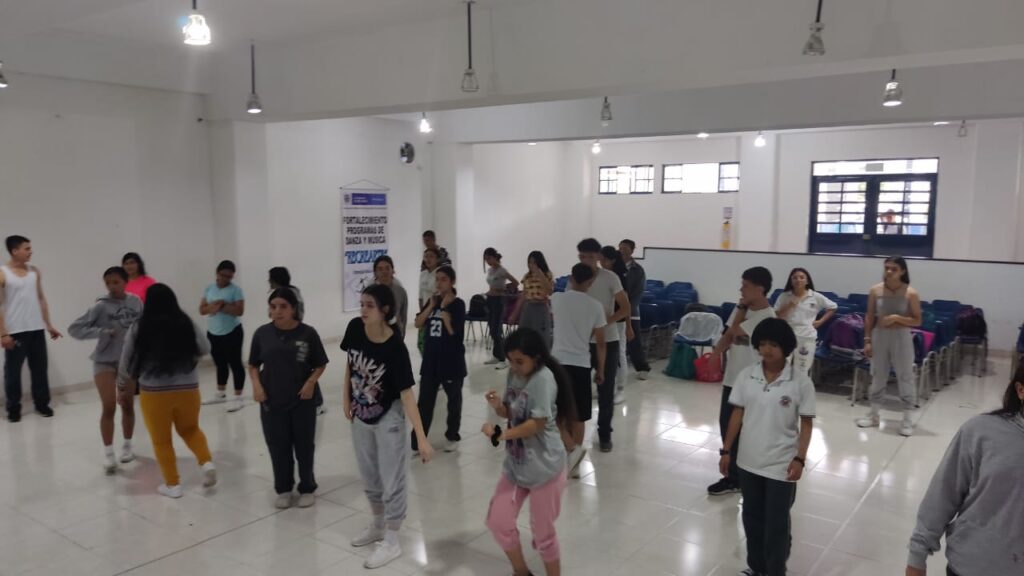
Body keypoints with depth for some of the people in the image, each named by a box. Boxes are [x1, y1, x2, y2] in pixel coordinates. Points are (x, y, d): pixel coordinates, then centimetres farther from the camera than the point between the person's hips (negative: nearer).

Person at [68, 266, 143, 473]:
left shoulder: (136, 302, -4)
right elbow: (74, 329, -15)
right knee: (109, 408, -7)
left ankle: (127, 446, 30)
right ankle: (108, 454, 5)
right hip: (105, 361, -3)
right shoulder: (101, 306, -14)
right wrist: (103, 332, -23)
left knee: (128, 406, 12)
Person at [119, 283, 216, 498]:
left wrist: (123, 388, 17)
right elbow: (205, 348, 8)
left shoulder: (139, 328, -8)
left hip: (154, 392, -2)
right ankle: (207, 463, 4)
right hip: (188, 388, 2)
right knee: (190, 429, 23)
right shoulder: (187, 324, -3)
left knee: (161, 440, 14)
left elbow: (126, 364, 1)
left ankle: (173, 484, 18)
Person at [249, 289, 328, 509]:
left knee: (304, 446, 10)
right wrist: (256, 385, -7)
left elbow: (320, 365, 0)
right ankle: (283, 489, 30)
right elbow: (253, 365, 8)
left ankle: (307, 488, 28)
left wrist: (311, 382, -16)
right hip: (271, 401, 2)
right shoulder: (262, 333, -2)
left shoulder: (307, 333, -8)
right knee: (278, 447, 11)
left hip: (302, 401, -2)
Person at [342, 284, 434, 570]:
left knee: (391, 479, 4)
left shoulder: (395, 348, -29)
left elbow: (406, 393, -29)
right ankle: (378, 526, 41)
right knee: (370, 477, 21)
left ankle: (391, 542, 19)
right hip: (360, 415, 6)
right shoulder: (355, 328, -15)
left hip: (388, 416, -6)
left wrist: (422, 438, -33)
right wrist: (346, 400, 7)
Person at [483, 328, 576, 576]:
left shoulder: (543, 378, -22)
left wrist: (500, 434, -24)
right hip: (516, 463, 8)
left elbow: (537, 424, -23)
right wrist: (498, 406, -13)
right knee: (498, 521, 12)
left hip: (544, 466, -8)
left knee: (543, 530, 6)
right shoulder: (514, 374, 1)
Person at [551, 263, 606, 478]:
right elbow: (600, 343, 3)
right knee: (577, 415, 13)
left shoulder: (557, 299, -1)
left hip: (559, 362, -2)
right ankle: (574, 464, 18)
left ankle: (572, 448, -12)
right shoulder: (595, 306, 0)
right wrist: (600, 370, 14)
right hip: (582, 365, 2)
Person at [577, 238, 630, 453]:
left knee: (606, 390, 4)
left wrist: (603, 322, -21)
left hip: (607, 342, -2)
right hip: (582, 342, 2)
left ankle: (604, 434, 18)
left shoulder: (610, 278, -8)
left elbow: (625, 309, -8)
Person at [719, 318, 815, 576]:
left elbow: (806, 423, -6)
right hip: (749, 461, 4)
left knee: (777, 524, 7)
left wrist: (800, 459, -12)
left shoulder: (800, 382, -12)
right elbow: (737, 414, 3)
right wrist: (726, 451, 4)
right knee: (752, 518, 18)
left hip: (782, 465, -3)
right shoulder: (746, 376, -4)